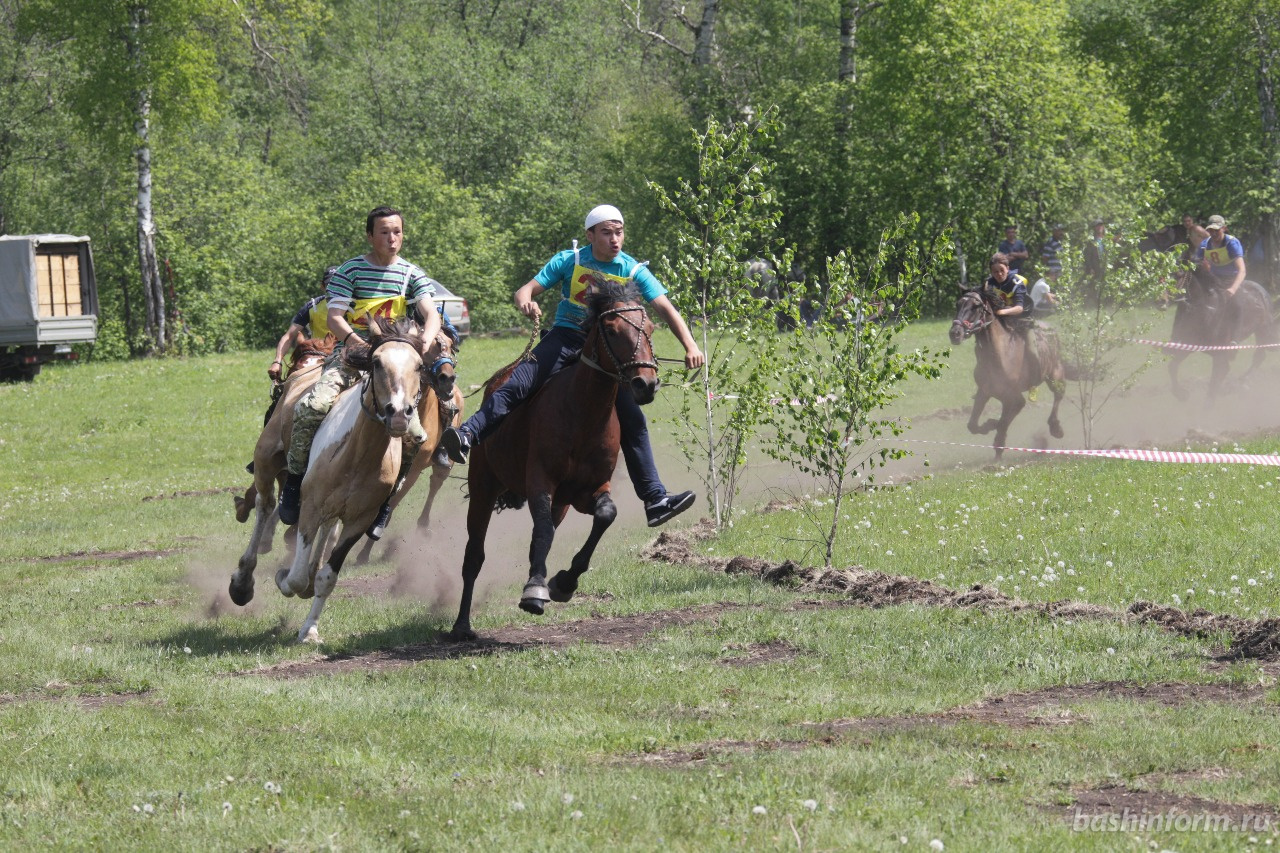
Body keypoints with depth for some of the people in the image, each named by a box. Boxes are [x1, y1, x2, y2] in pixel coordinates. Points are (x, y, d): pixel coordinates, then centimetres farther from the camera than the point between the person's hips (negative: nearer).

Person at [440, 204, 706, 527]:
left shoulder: (634, 271, -1)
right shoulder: (569, 261, -2)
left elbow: (666, 309, -6)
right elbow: (527, 289, -7)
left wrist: (690, 346, -20)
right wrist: (525, 302, -32)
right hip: (566, 338, -1)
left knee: (633, 420, -8)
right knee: (518, 384, -27)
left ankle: (656, 500, -8)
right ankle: (467, 434, -41)